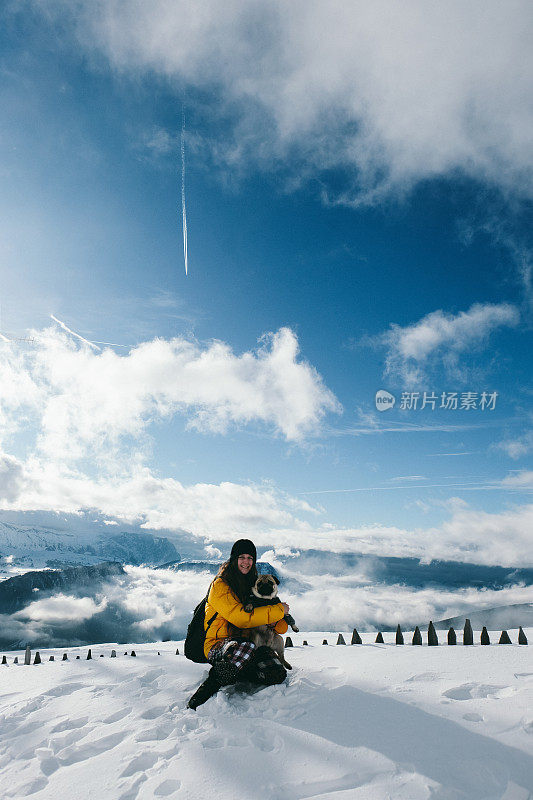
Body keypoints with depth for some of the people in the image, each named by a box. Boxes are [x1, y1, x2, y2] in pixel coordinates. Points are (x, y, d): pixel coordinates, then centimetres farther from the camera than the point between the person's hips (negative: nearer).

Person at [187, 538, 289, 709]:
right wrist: (279, 610, -14)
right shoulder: (220, 585, -6)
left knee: (277, 674, -23)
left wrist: (280, 623, -6)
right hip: (218, 644, -5)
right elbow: (241, 618, -19)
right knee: (246, 649, -39)